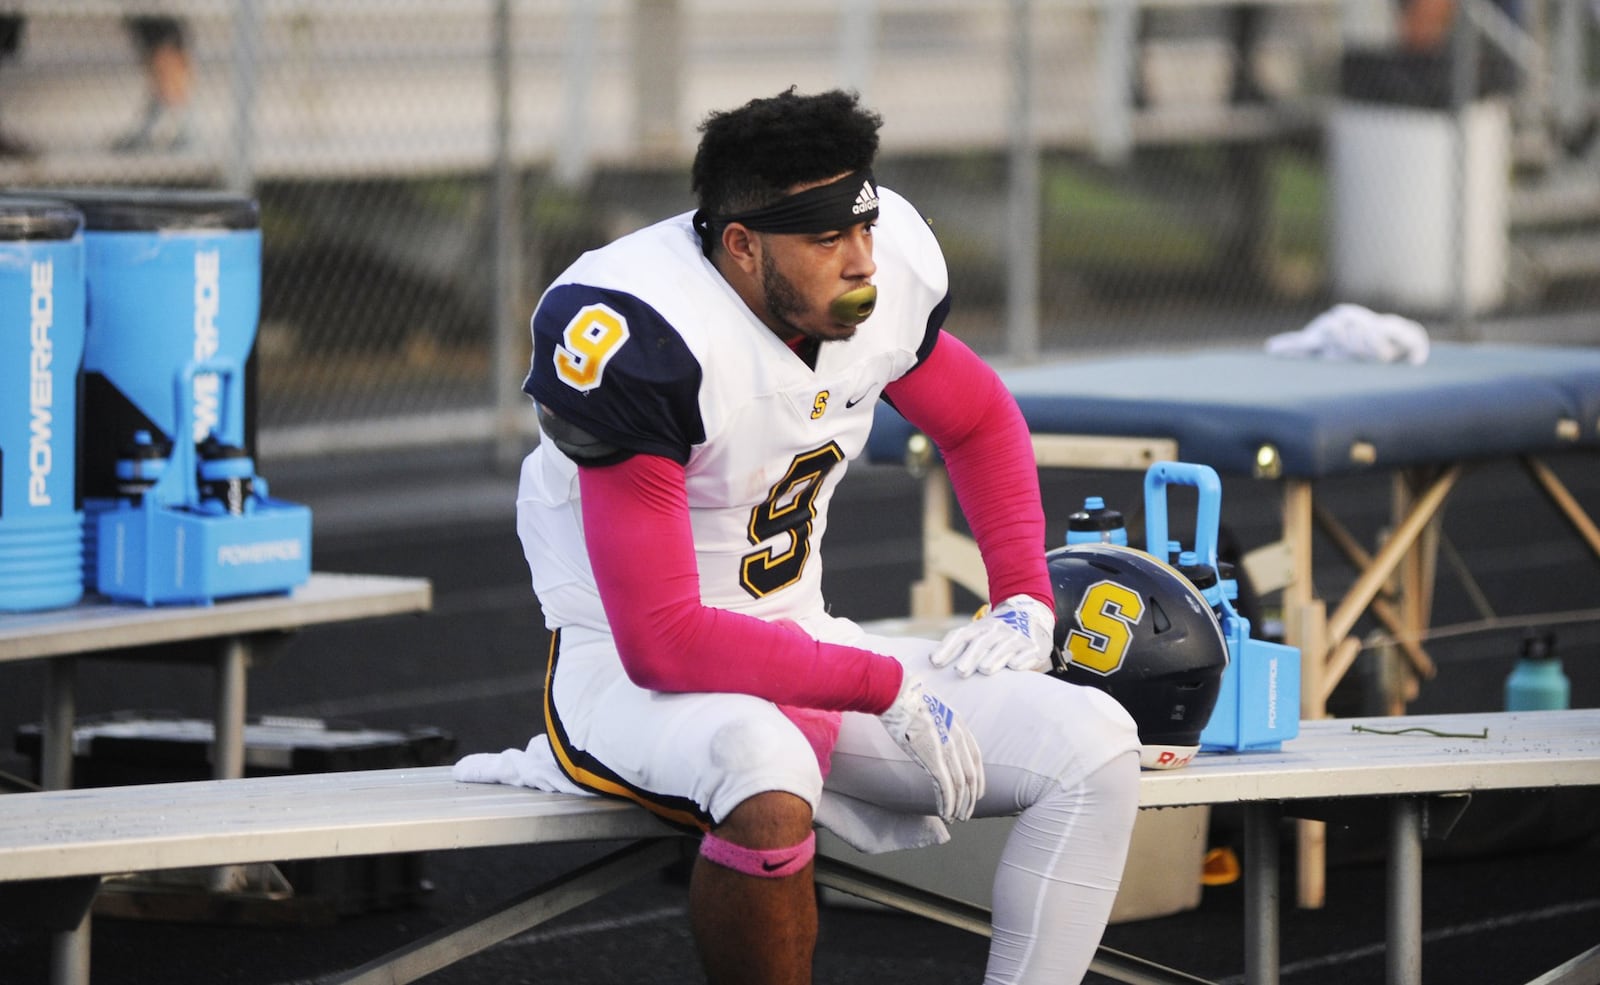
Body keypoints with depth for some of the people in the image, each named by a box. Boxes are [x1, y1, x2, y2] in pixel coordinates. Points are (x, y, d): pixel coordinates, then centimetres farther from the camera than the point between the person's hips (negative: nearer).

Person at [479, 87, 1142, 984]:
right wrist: (885, 688, -25)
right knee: (767, 776, -41)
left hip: (805, 642, 7)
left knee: (1093, 747, -9)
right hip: (624, 671, -7)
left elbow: (978, 421, 21)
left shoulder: (887, 273, -4)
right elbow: (661, 643, -27)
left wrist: (1024, 599, 8)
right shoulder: (637, 340, -26)